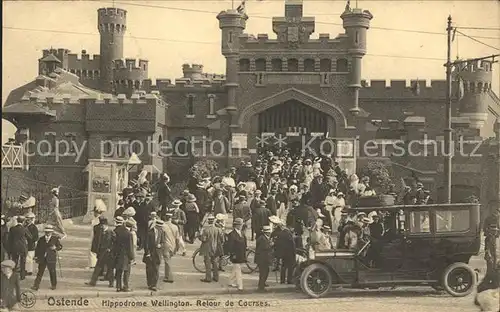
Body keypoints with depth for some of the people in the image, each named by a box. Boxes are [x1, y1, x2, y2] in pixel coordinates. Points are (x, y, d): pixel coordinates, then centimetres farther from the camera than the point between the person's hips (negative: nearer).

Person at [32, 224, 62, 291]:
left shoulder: (55, 239, 4)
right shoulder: (41, 239, 11)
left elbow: (60, 246, 5)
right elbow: (38, 248, 13)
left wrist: (55, 248, -16)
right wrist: (36, 256, 5)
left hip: (51, 258, -2)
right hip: (42, 258, 2)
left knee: (52, 272, 4)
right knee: (40, 272, 2)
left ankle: (53, 285, 18)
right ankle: (36, 286, 1)